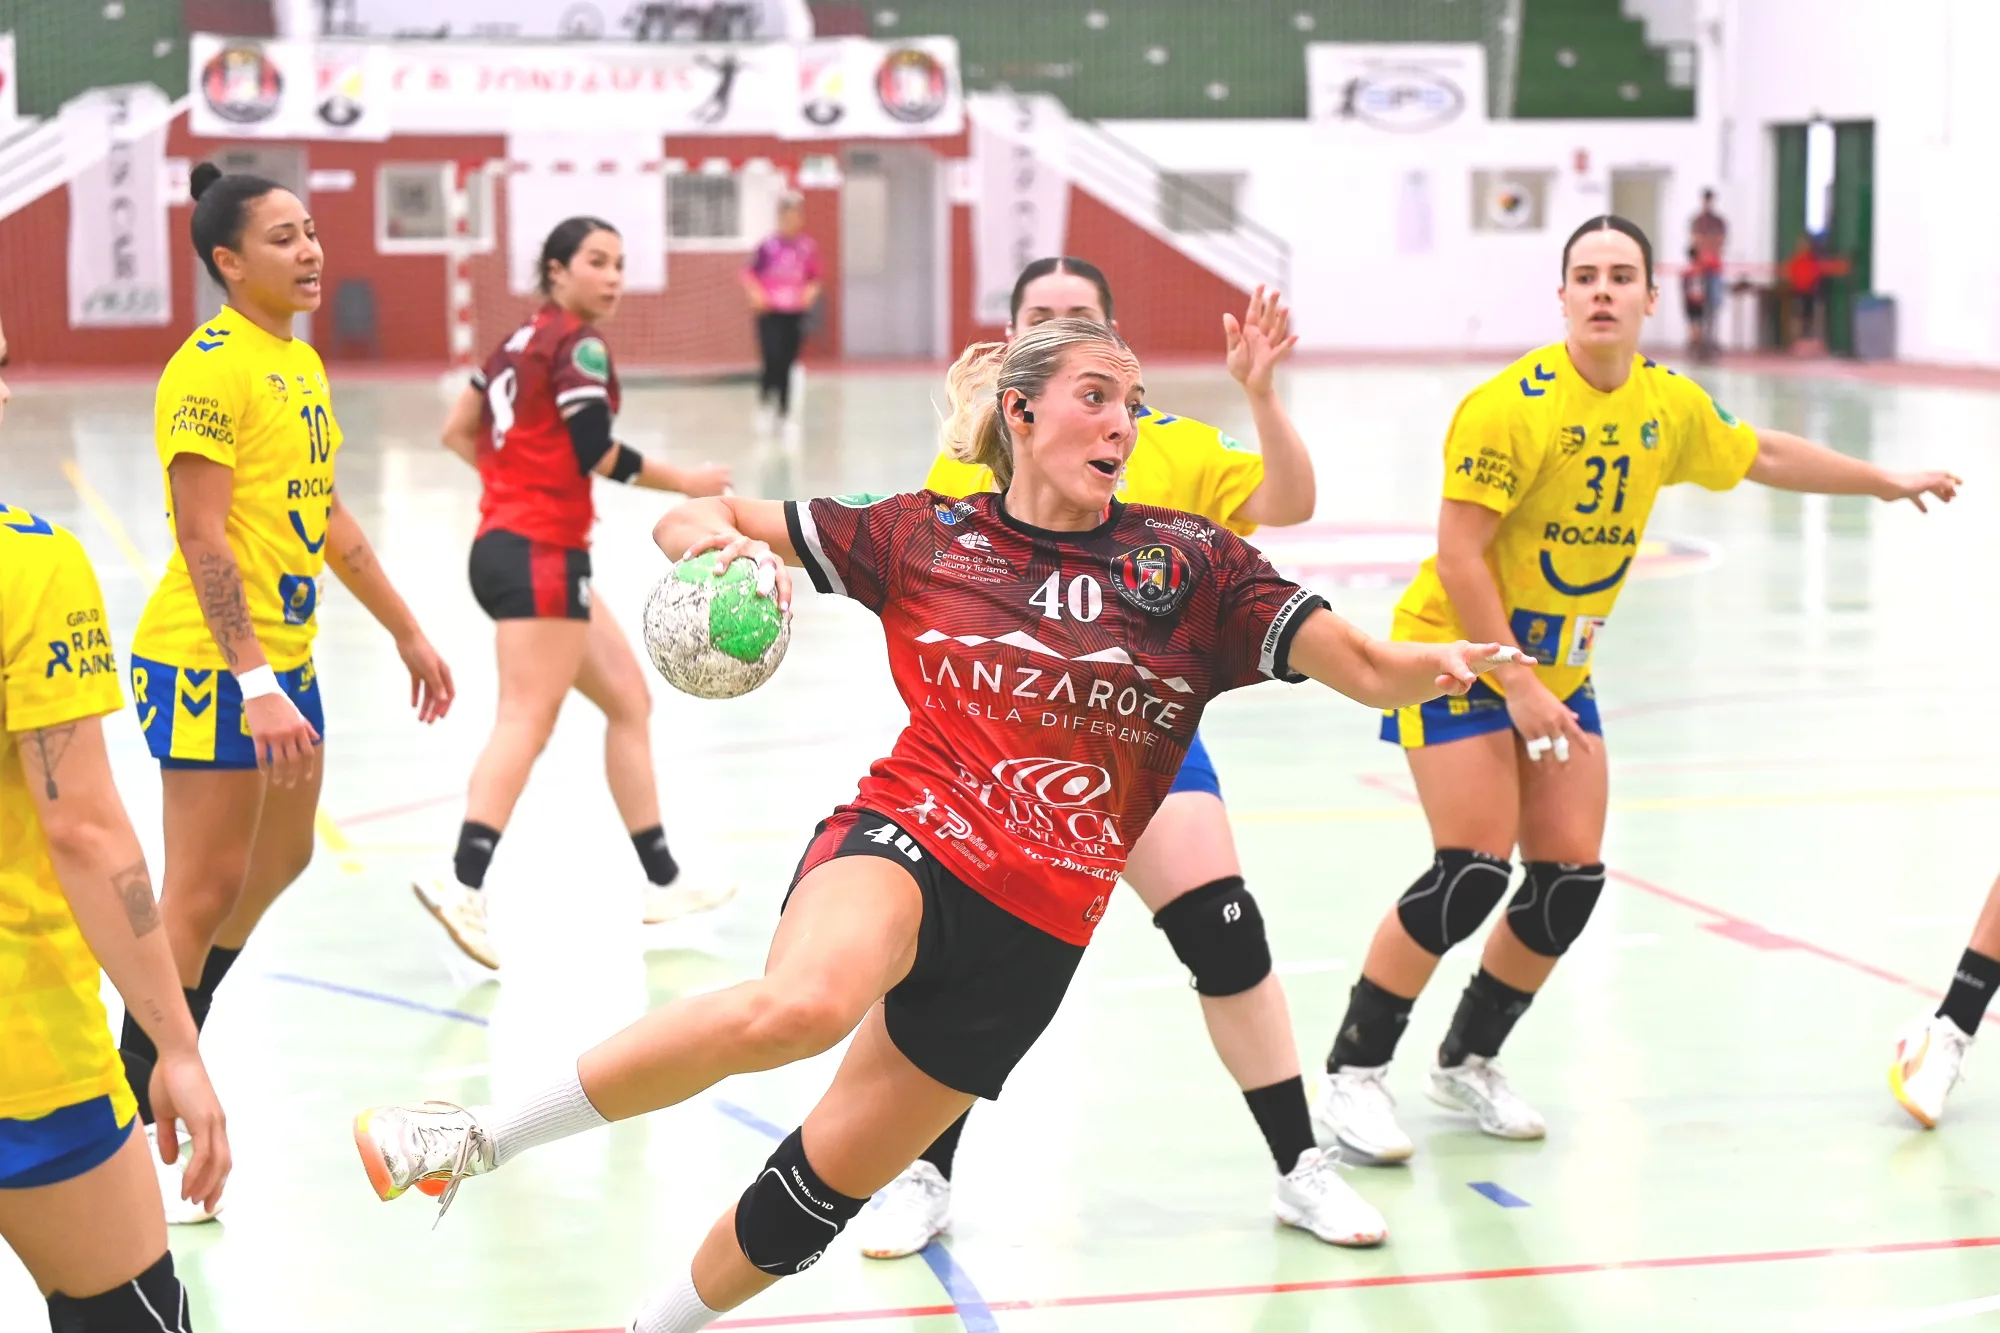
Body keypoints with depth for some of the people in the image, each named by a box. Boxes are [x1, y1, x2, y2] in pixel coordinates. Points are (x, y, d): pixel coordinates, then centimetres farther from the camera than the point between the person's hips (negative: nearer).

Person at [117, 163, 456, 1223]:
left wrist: (404, 630, 23)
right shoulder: (209, 368, -16)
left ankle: (172, 1050, 34)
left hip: (284, 653, 10)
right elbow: (204, 540, -21)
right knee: (202, 891, -7)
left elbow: (326, 514, 21)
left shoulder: (302, 361, 12)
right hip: (212, 661, -10)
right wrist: (255, 684, -26)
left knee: (280, 860, 19)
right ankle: (138, 1131, 0)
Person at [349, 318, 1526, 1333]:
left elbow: (1364, 669, -5)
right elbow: (697, 523, 6)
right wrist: (717, 537, -18)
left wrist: (1432, 665, -28)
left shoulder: (1189, 566, 1)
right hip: (909, 840, -3)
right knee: (803, 1003, -37)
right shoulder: (924, 537, 2)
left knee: (826, 1187, 8)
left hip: (1032, 928, 3)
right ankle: (483, 1139, -23)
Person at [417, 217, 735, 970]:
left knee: (629, 699, 15)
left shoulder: (523, 340, 17)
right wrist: (686, 483, -4)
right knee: (527, 719, -16)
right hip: (540, 554, -10)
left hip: (506, 540, 10)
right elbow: (599, 452, -15)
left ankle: (661, 883, 19)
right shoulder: (577, 343, -8)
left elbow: (458, 432, 18)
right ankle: (464, 886, -28)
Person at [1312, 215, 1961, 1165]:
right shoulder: (1514, 405, -21)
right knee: (1472, 872, -17)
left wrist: (1887, 482, 27)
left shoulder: (1669, 407, 0)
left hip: (1559, 670, 7)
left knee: (1571, 880, 1)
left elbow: (1762, 455, 20)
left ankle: (1466, 1060, 21)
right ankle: (1351, 1075, -6)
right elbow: (1459, 558, -21)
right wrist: (1515, 682, -23)